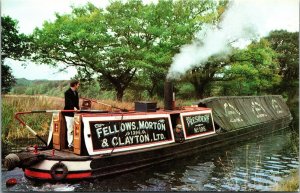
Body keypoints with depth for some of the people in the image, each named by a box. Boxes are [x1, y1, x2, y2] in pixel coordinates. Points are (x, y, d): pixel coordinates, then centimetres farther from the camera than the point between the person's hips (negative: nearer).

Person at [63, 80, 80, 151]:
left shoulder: (76, 92, 15)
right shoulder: (67, 93, -11)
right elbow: (69, 102, -26)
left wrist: (78, 109, 11)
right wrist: (74, 107, -41)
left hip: (75, 113, 8)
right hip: (69, 114, -7)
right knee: (70, 130, -3)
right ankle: (70, 145, 4)